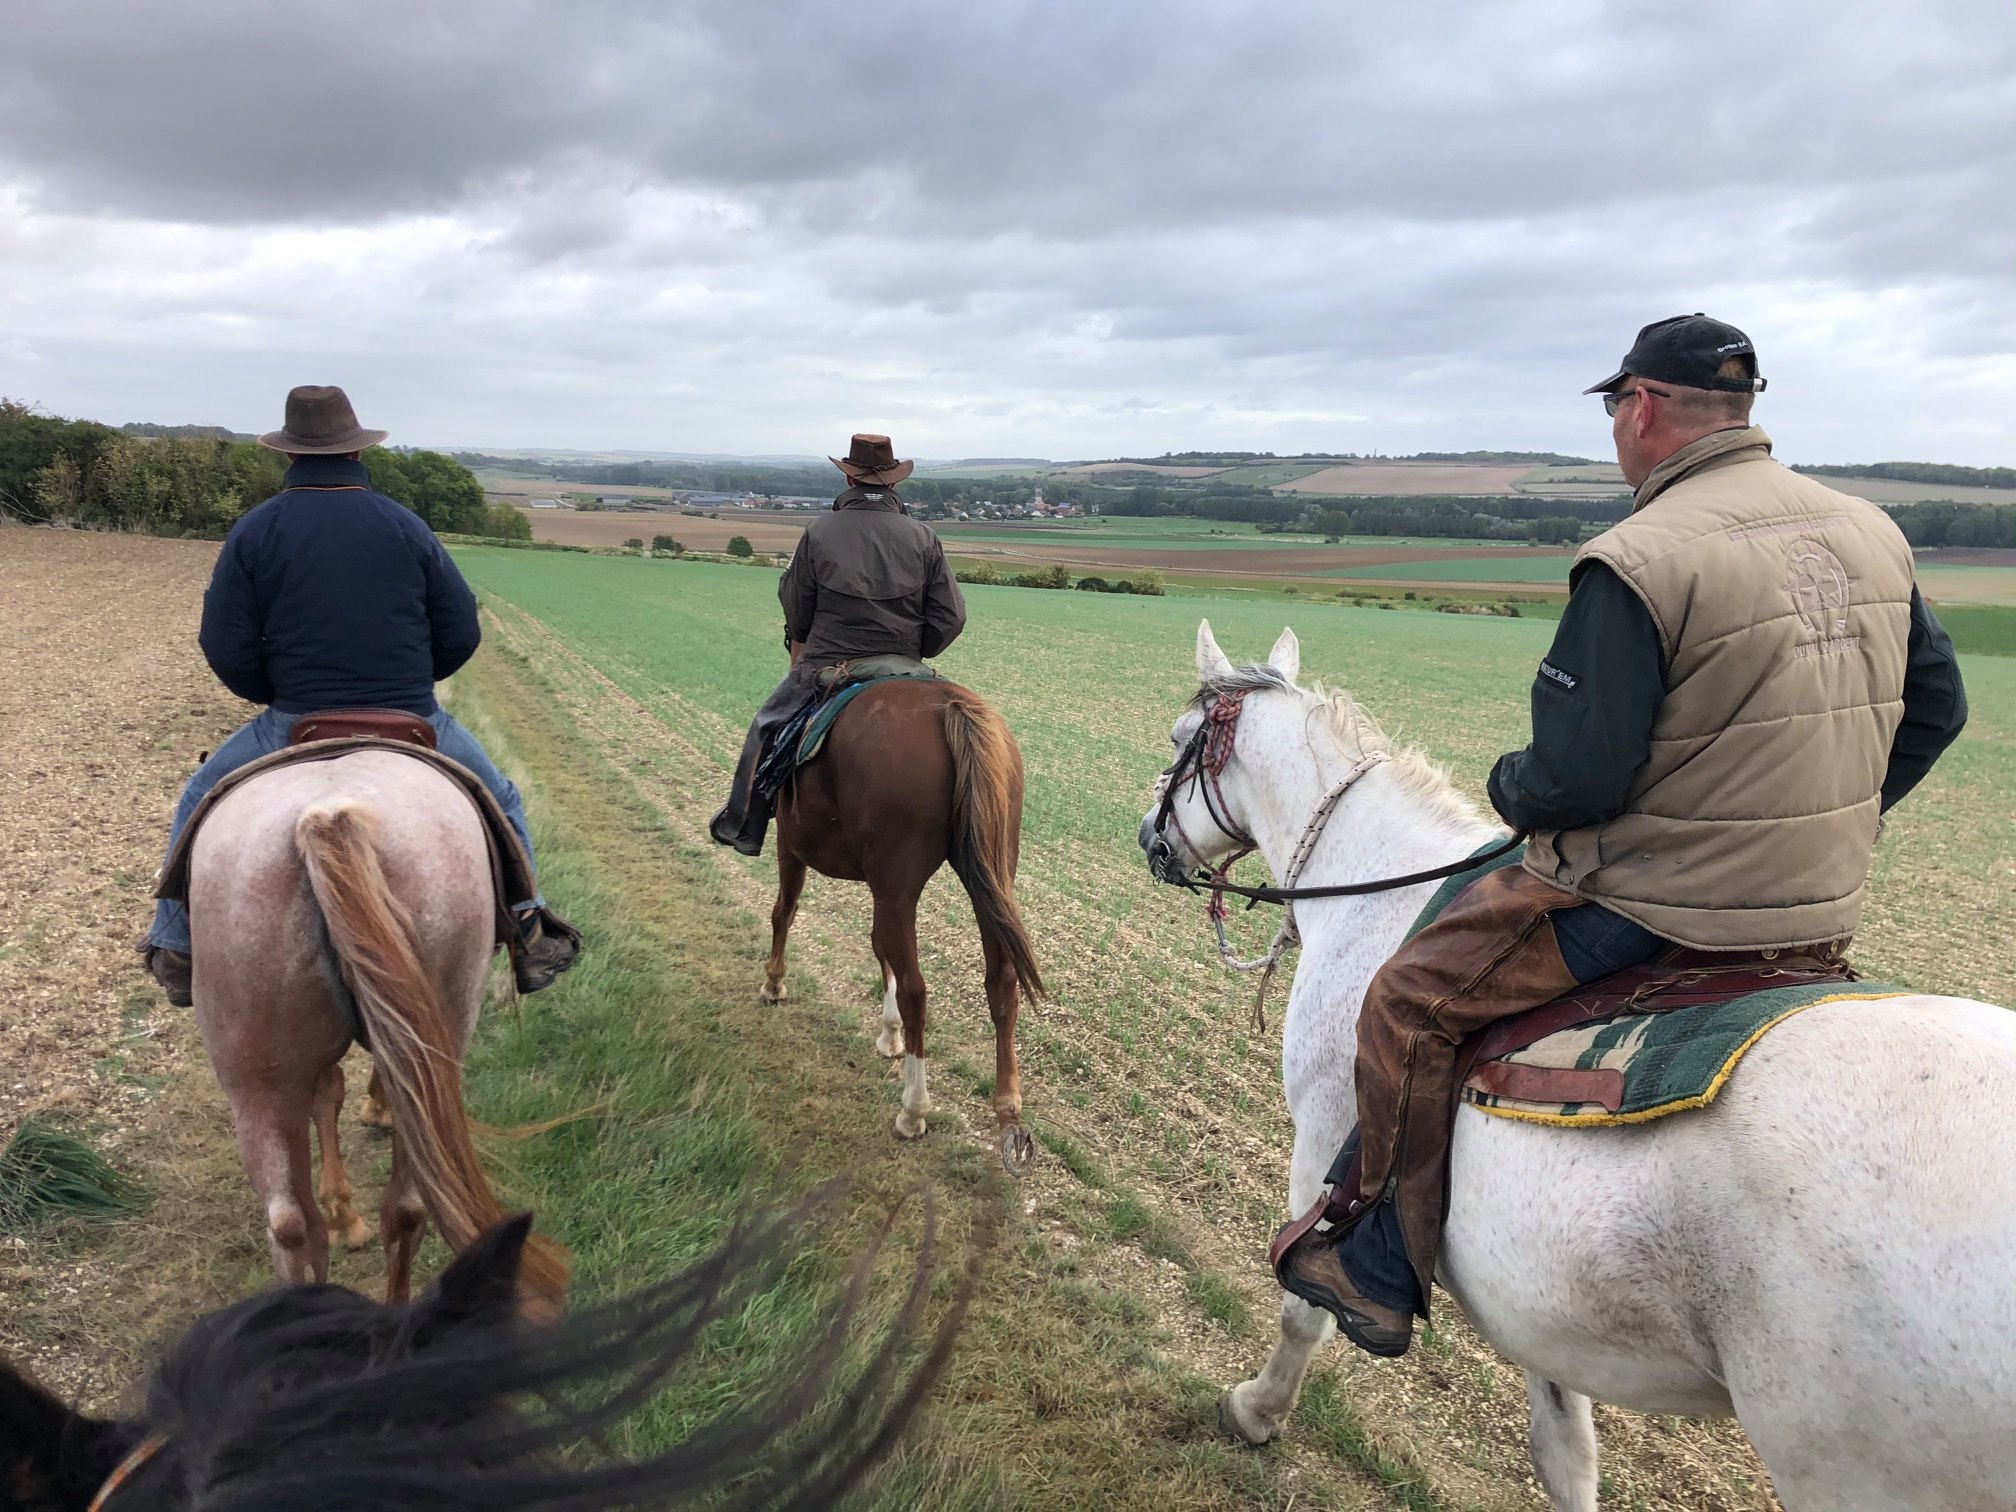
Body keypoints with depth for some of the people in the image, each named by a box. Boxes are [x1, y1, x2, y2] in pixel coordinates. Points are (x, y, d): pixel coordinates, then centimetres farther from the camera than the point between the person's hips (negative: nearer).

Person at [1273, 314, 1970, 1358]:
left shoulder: (1636, 563, -20)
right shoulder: (1874, 536, 5)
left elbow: (1574, 781, -21)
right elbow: (1936, 709, 15)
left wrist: (1510, 788, 1)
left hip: (1646, 902, -8)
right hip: (1825, 917, 8)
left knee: (1410, 1007, 4)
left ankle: (1379, 1274, 14)